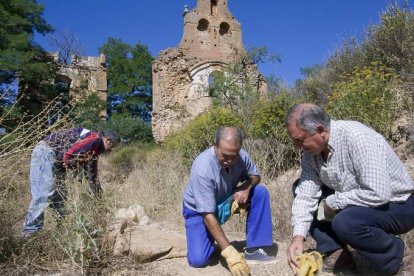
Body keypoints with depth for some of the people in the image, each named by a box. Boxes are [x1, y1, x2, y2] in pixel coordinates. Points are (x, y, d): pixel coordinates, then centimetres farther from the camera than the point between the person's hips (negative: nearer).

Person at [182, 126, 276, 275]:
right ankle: (212, 238, 13)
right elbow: (208, 215, -36)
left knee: (260, 192, -17)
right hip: (198, 210, -4)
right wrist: (229, 252, -40)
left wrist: (246, 187, -26)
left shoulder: (241, 156, -22)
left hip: (226, 200, 5)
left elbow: (255, 175, -1)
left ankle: (254, 249, -10)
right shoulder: (202, 168, -37)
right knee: (198, 259, -22)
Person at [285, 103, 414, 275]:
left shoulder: (356, 137, -30)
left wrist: (331, 203, -24)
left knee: (344, 222, -35)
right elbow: (306, 194, -9)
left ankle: (399, 259, -6)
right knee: (299, 192, -2)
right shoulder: (311, 149, -8)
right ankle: (335, 253, 3)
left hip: (399, 205, -7)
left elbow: (378, 194, -36)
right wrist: (298, 236, -21)